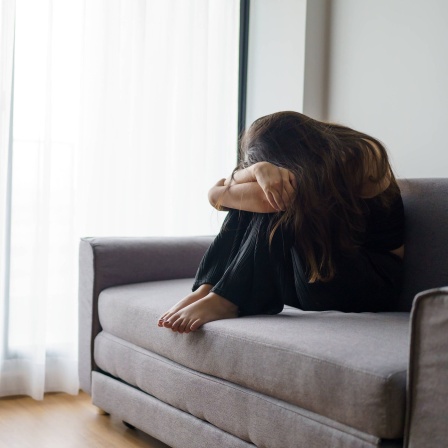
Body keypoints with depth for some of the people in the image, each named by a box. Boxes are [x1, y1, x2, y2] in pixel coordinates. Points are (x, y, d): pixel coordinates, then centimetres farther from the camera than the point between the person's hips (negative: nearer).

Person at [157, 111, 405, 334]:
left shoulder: (362, 157, -21)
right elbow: (218, 191, -10)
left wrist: (220, 193, -13)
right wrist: (258, 169, -31)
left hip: (374, 281, -7)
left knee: (280, 216, -27)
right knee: (246, 209, -12)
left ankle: (225, 301, -25)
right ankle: (207, 290, -20)